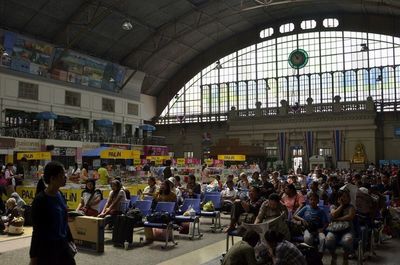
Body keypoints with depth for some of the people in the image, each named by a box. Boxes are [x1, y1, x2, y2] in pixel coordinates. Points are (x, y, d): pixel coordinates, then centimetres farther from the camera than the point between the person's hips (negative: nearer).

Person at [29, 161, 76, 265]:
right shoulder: (40, 199, -17)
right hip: (46, 246, -7)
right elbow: (37, 230, -14)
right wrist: (33, 255, -11)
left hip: (62, 244, 7)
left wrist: (69, 239, 17)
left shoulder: (60, 195, 3)